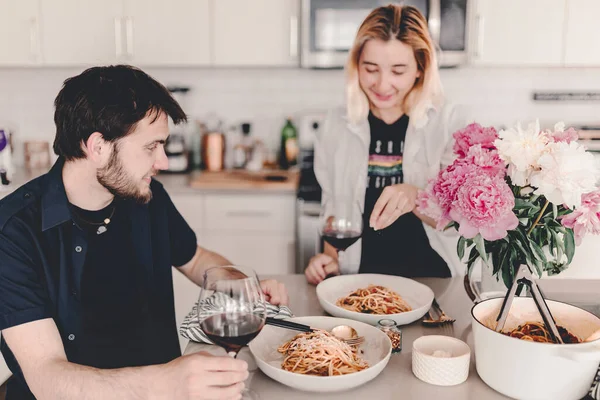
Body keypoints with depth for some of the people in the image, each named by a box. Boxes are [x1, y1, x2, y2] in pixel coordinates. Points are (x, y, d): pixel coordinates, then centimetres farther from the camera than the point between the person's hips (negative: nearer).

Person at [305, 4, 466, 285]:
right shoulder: (338, 125, 3)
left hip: (429, 277, -1)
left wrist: (415, 197, -23)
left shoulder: (447, 122, -4)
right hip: (359, 276, 2)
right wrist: (330, 258, -4)